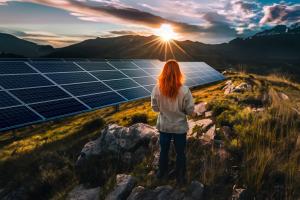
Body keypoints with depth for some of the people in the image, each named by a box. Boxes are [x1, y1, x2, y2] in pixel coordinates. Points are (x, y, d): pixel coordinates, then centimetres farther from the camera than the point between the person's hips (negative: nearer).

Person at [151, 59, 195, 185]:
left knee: (164, 151, 23)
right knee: (180, 153, 19)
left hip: (164, 126, 2)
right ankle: (180, 178, 36)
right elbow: (190, 111, -15)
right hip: (180, 127, -1)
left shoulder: (157, 89, -18)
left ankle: (162, 173, 43)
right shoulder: (184, 90, -23)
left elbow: (155, 108, -5)